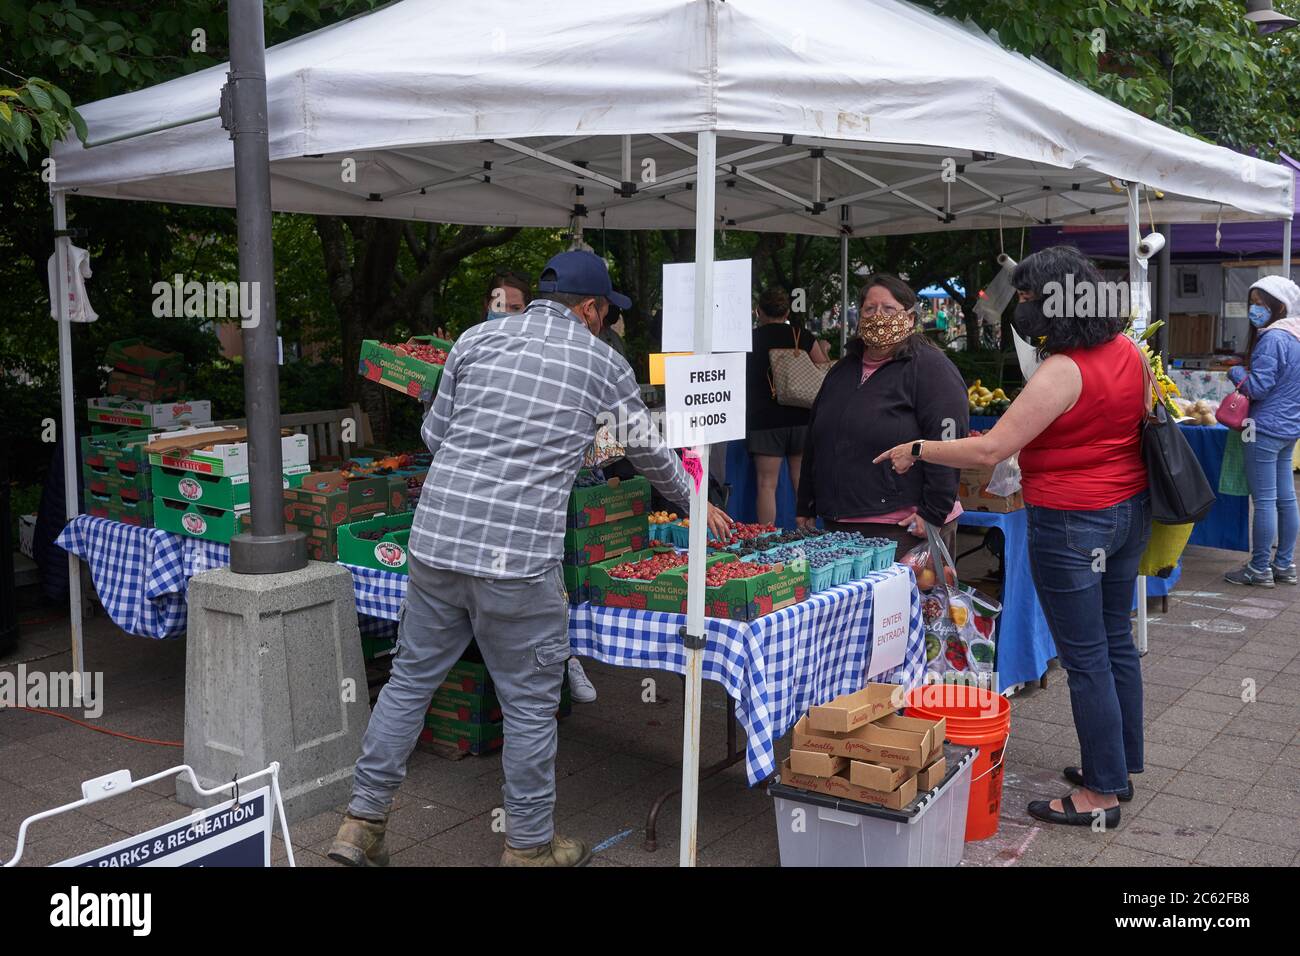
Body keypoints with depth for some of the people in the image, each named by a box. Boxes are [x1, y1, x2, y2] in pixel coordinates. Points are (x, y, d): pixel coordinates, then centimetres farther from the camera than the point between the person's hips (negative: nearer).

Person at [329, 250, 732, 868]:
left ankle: (362, 824, 25)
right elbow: (650, 452, 20)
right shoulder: (602, 363, 6)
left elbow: (433, 434, 16)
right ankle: (529, 847, 23)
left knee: (411, 678, 17)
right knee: (530, 703, 10)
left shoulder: (477, 338, 11)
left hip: (435, 534, 4)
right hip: (517, 554, -4)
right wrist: (694, 502, 38)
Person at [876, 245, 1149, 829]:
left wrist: (916, 450, -13)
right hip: (1129, 509, 9)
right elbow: (1143, 420, 17)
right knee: (1116, 641, 18)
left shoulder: (1062, 371, -23)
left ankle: (1101, 793, 12)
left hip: (1071, 523, -9)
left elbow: (989, 451, -24)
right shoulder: (1129, 350, 3)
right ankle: (1120, 766, 31)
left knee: (1085, 658, 1)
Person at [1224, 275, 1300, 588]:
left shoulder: (1272, 339, -17)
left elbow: (1256, 387, -19)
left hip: (1266, 430, -10)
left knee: (1264, 501, -3)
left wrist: (1235, 372, -2)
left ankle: (1260, 569, 3)